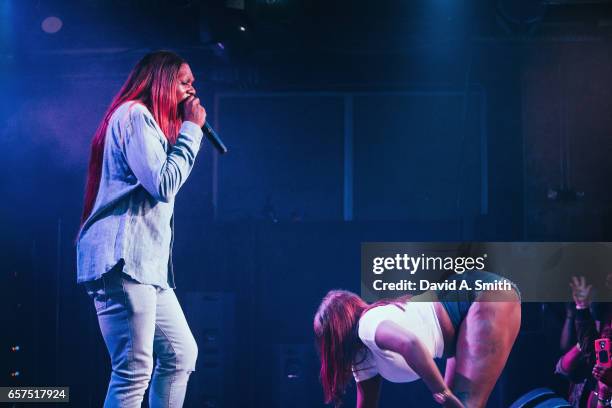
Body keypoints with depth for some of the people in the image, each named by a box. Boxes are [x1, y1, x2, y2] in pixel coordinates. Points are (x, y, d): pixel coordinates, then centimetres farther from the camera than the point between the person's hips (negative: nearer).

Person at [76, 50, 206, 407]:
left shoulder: (148, 122, 26)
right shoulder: (134, 114, -6)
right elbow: (164, 184, -13)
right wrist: (192, 128, -5)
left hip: (145, 262, 11)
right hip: (123, 260, -11)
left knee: (182, 355, 13)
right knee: (135, 371, -13)